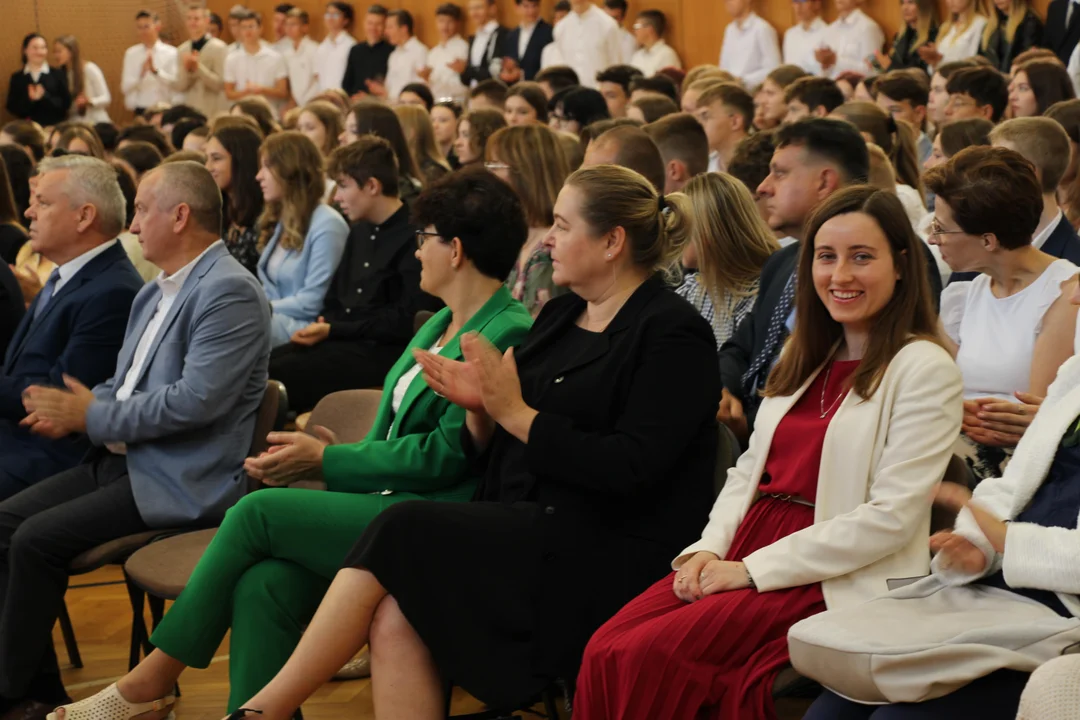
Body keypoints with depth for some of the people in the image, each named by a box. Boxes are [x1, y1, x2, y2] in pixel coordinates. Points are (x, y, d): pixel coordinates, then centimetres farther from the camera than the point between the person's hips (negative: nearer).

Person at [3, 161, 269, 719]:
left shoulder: (229, 291, -15)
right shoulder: (154, 294, 16)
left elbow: (196, 400, -24)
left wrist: (92, 416, -15)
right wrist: (70, 412, -2)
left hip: (182, 481, -9)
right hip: (124, 459, 9)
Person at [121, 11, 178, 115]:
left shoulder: (171, 53, -1)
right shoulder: (131, 53, 9)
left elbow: (176, 84, -10)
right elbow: (125, 87, 3)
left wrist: (155, 70, -24)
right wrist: (141, 74, -16)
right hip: (140, 109, 2)